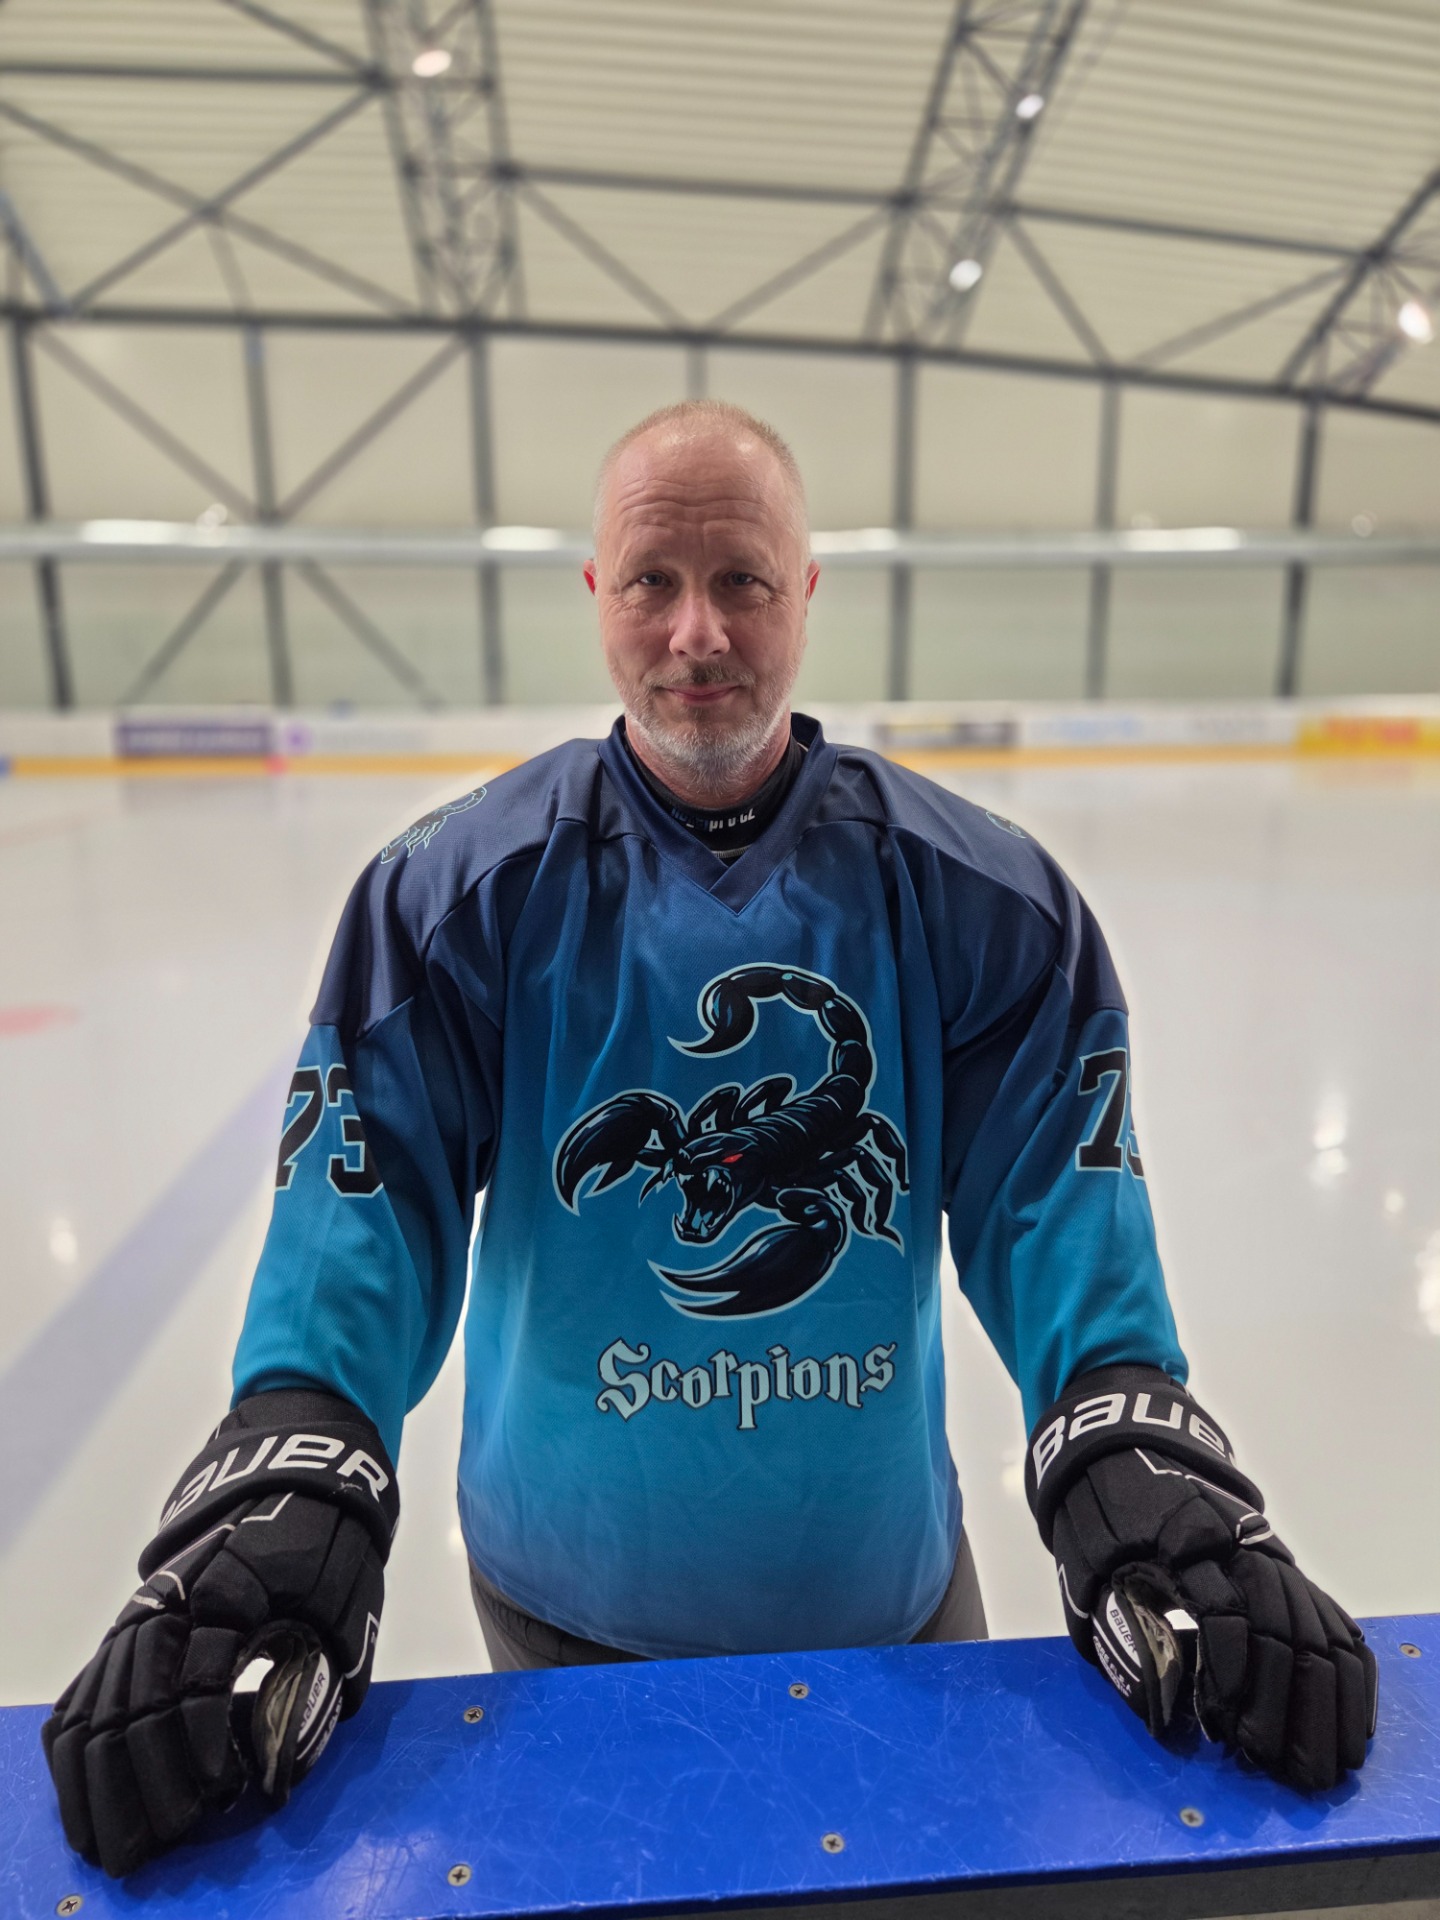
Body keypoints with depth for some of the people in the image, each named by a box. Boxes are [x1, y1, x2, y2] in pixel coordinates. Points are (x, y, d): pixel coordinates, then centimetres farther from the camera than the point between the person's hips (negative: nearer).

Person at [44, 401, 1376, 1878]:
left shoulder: (968, 894, -11)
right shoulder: (462, 889, -13)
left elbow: (1050, 1195, -14)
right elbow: (369, 1191, -15)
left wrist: (1148, 1492, -26)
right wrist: (280, 1505, -27)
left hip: (883, 1582, 1)